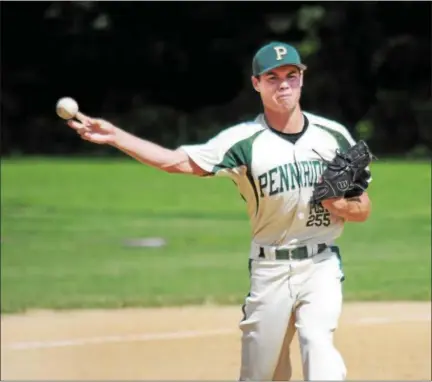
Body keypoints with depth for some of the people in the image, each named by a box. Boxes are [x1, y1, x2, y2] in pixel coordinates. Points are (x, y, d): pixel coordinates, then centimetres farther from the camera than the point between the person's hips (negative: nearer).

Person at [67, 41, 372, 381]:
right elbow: (175, 161, -13)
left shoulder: (334, 135, 2)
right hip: (269, 269, 0)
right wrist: (115, 136, -22)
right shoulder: (244, 141, -4)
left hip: (320, 266, 0)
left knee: (317, 342, -24)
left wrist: (339, 204, -15)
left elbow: (363, 210, 8)